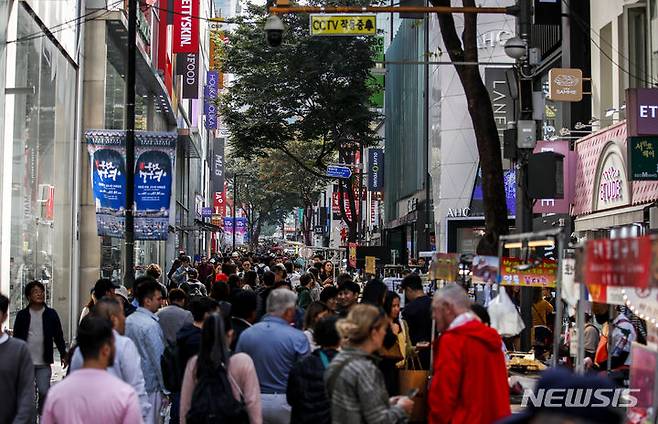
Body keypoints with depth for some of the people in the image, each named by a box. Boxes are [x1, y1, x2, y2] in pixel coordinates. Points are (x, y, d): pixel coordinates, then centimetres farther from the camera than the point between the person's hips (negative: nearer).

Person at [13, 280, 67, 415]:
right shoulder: (22, 315, 3)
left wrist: (63, 354, -2)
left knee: (44, 392, -8)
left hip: (44, 363, -1)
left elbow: (58, 336, 5)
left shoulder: (51, 314, 2)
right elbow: (16, 337, 6)